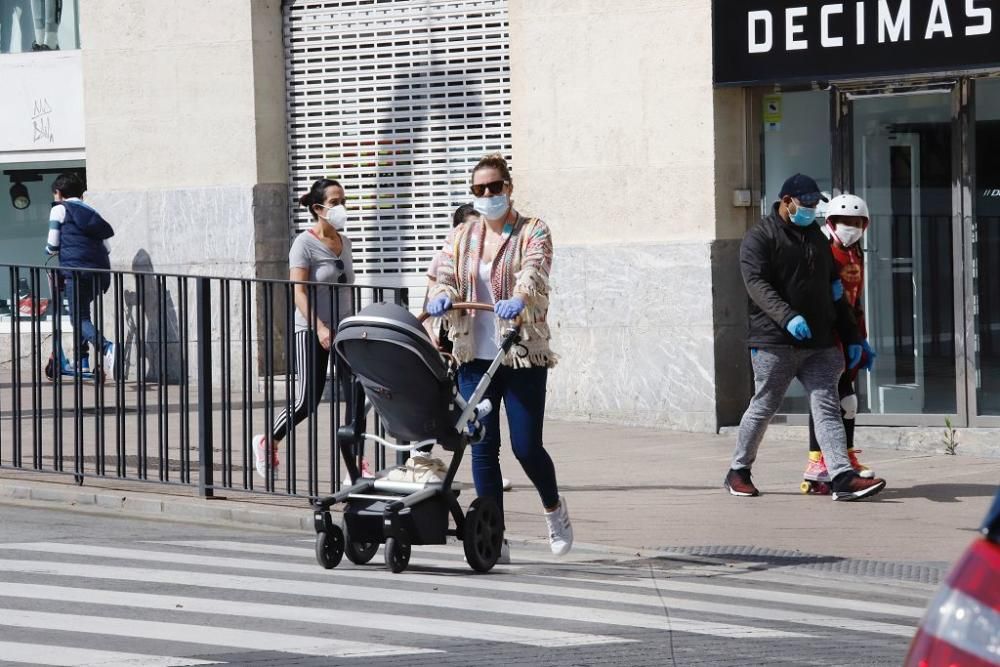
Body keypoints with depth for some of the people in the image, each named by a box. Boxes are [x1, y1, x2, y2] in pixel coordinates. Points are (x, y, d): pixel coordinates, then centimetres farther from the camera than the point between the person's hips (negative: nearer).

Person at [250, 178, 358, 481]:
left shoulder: (344, 242, 10)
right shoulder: (305, 243, -11)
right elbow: (298, 292, -18)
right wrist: (319, 327, -28)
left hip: (343, 328, 6)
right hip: (311, 331, -6)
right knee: (308, 401, -4)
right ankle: (266, 443, 20)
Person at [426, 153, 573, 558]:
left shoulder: (533, 233, 1)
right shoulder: (461, 237, 12)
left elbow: (534, 274, -18)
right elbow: (444, 276, 0)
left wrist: (518, 299, -40)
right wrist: (441, 295, -25)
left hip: (524, 356, -3)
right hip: (475, 355, 3)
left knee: (526, 447, -2)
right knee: (482, 448, -1)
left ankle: (554, 508, 28)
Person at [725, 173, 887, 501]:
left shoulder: (816, 238, 20)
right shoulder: (760, 237, -3)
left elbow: (834, 291, 24)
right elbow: (757, 284, -17)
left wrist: (851, 338, 18)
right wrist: (787, 317, -32)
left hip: (819, 345, 6)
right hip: (774, 343, -6)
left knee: (827, 407, -6)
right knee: (763, 408, 3)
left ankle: (843, 477, -16)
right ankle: (738, 472, 19)